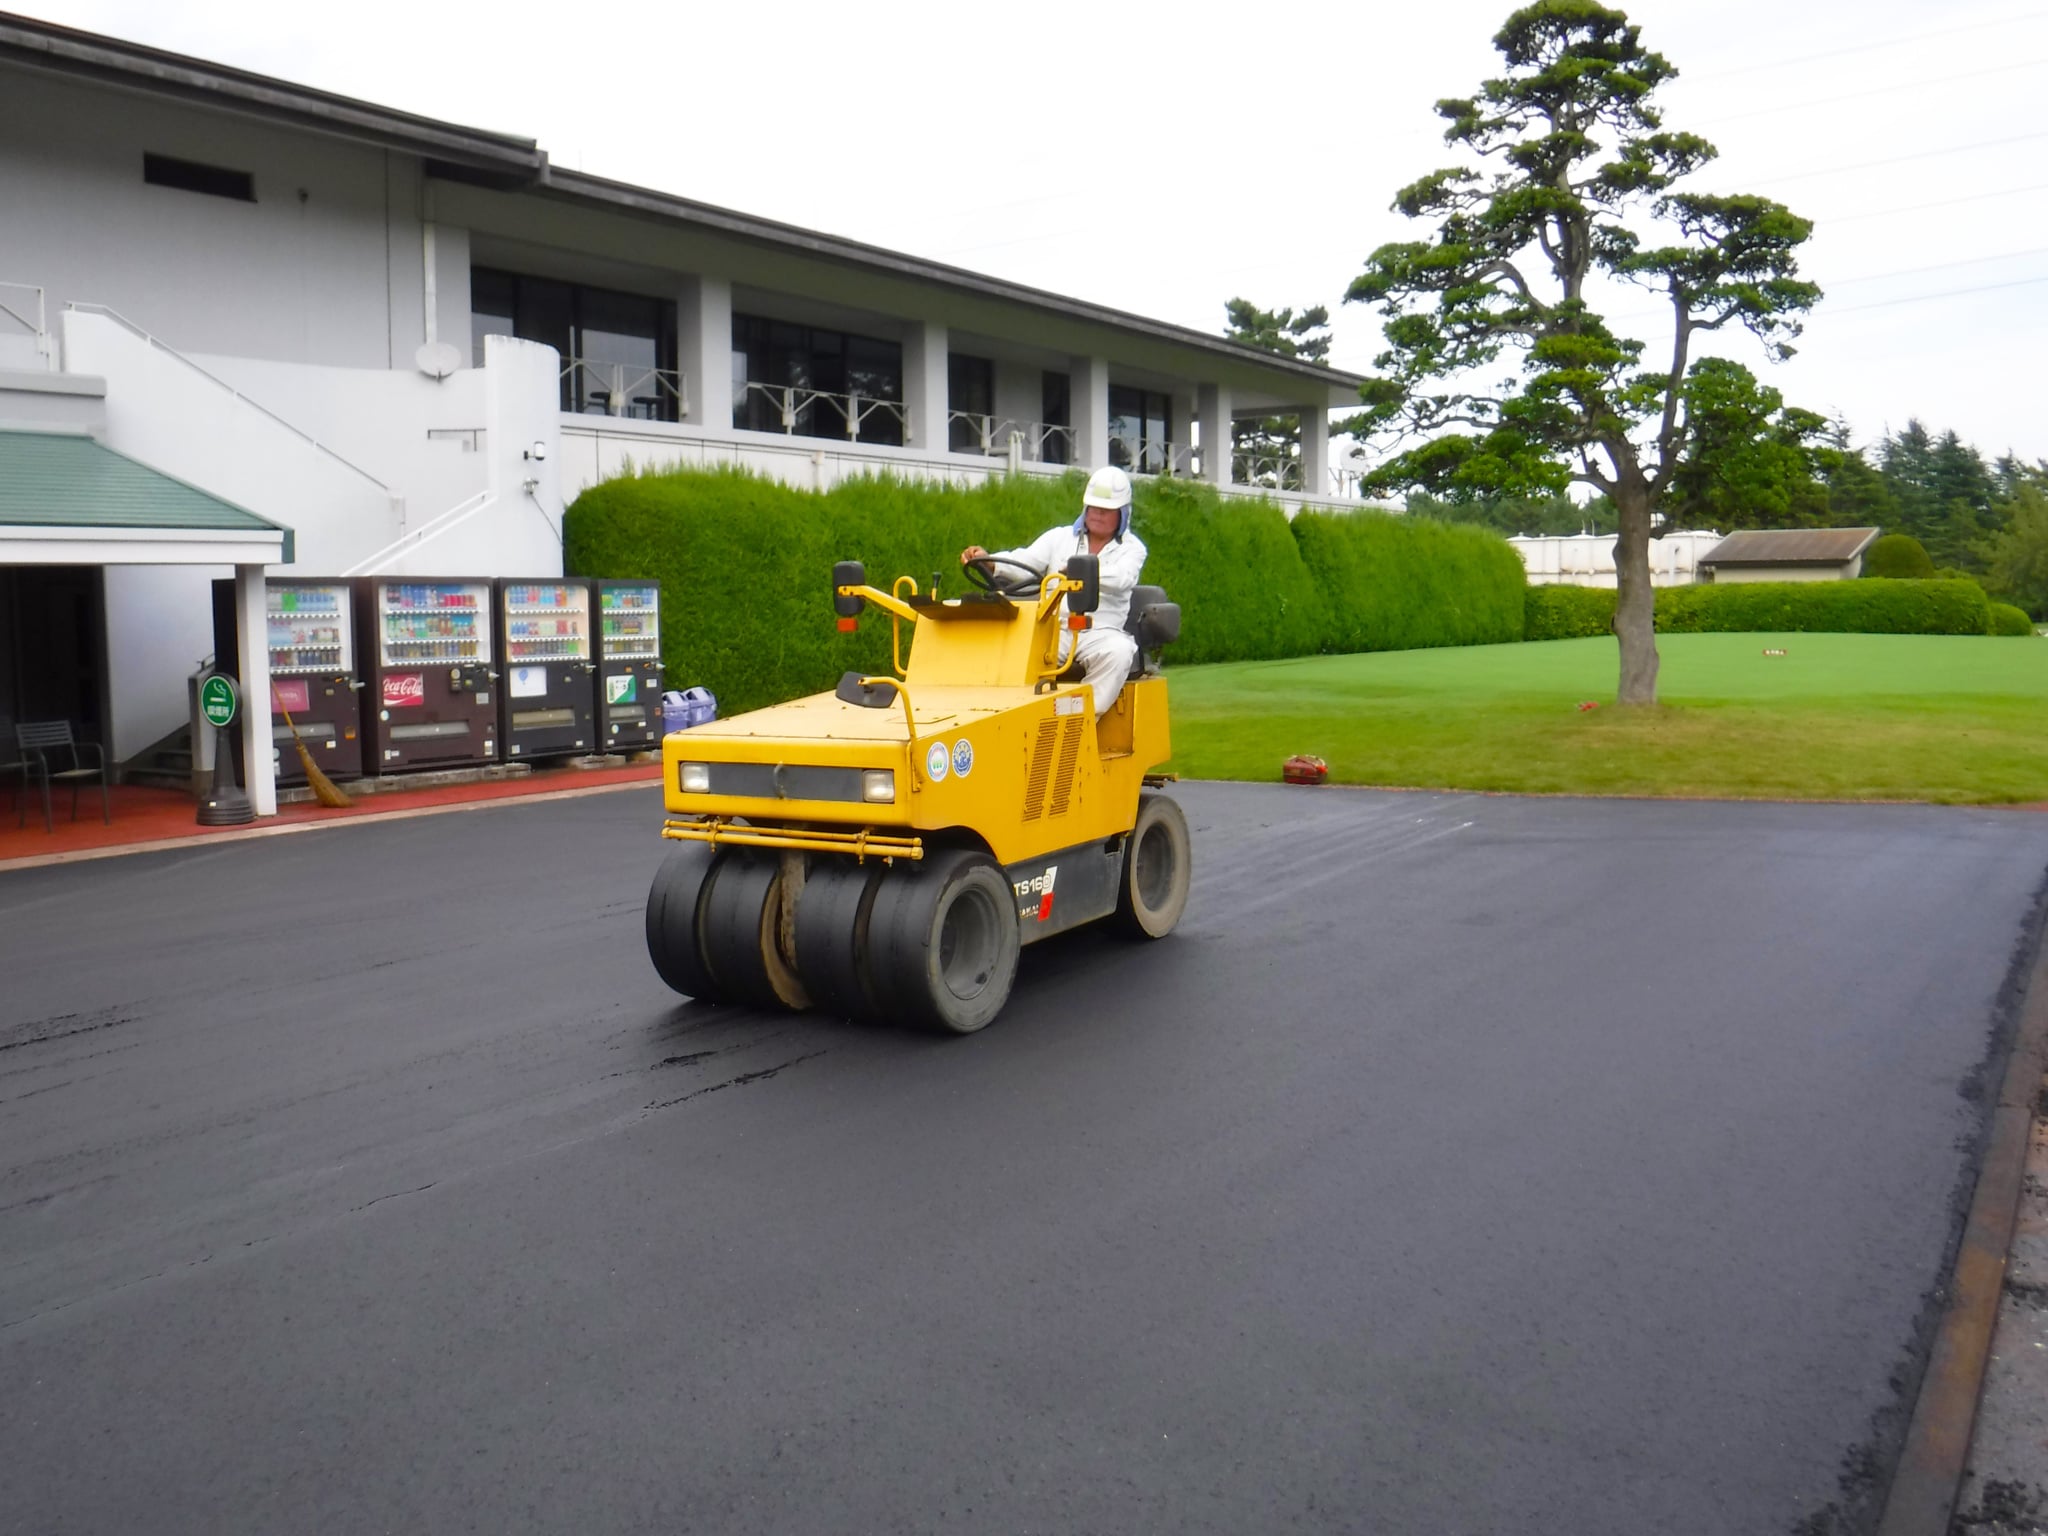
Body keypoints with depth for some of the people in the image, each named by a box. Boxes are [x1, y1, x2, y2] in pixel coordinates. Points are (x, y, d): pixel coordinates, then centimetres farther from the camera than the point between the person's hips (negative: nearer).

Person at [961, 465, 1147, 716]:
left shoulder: (1132, 548, 9)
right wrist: (988, 559, -19)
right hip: (1054, 628, 2)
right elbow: (1024, 560, 3)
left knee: (1119, 651, -36)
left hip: (1100, 632, -1)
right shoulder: (1060, 537, 18)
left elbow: (1121, 578, -14)